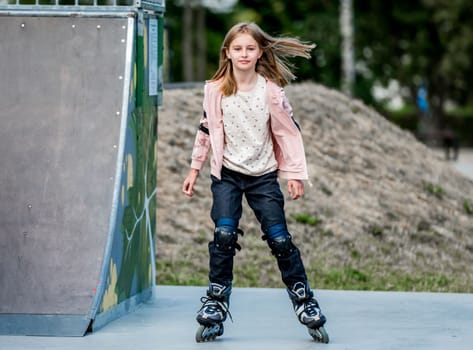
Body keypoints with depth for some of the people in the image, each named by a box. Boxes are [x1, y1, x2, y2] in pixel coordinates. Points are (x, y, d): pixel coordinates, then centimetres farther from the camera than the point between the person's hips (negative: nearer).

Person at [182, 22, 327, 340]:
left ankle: (304, 298, 11)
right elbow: (206, 130, 8)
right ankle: (217, 298, -2)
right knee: (224, 234, -15)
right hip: (227, 174, 1)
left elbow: (288, 132, -1)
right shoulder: (216, 90, -3)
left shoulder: (271, 90, -6)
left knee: (280, 238, -3)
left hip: (264, 174, -1)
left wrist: (295, 174, -2)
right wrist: (195, 169, 11)